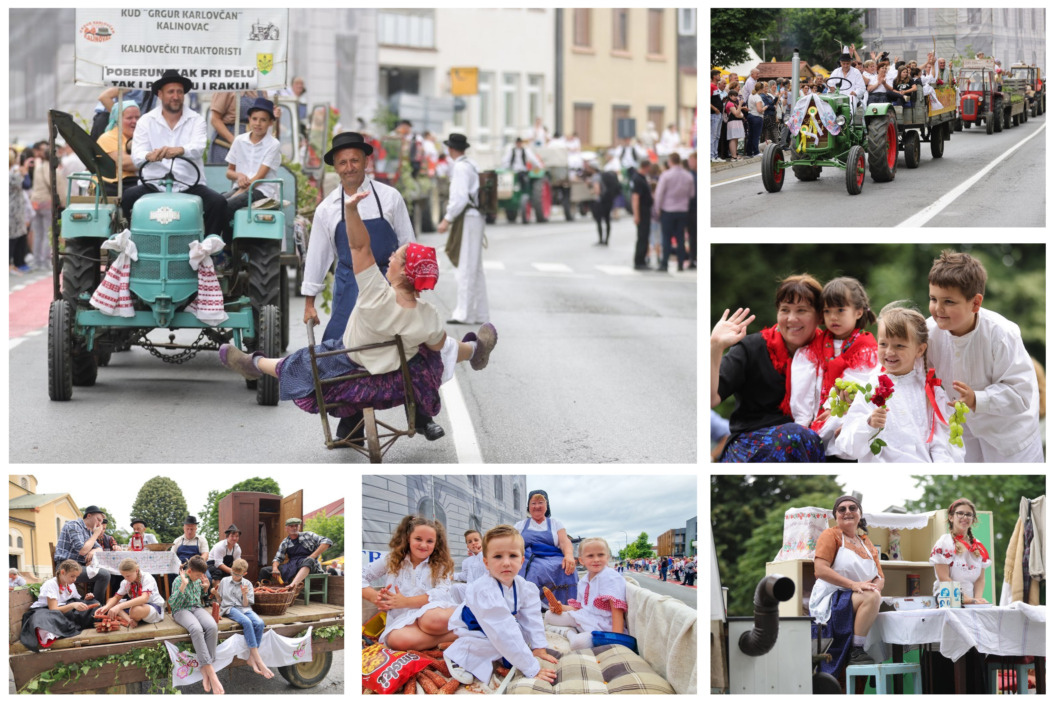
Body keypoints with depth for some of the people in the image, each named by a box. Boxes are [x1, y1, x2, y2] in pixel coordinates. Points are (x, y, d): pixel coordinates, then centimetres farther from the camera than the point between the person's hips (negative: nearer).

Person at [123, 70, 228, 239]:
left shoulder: (196, 120, 9)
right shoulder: (146, 121, 9)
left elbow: (198, 147, -11)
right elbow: (136, 156, -3)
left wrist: (180, 150, -36)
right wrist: (149, 156, -30)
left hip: (190, 185, 0)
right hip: (154, 184, 0)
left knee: (219, 203, -25)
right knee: (128, 197, -28)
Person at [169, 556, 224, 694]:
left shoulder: (198, 580, 10)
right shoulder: (178, 581, -8)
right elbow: (173, 603, -17)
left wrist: (206, 588, 8)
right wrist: (183, 585, -22)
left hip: (197, 608, 5)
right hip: (182, 610, -5)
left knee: (212, 626, -30)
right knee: (196, 629, -38)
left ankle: (205, 671, -28)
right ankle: (211, 674, -40)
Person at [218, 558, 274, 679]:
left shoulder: (247, 584, 14)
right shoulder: (224, 581, 14)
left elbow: (246, 604, 7)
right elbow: (219, 599, 22)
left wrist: (244, 595, -9)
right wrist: (215, 593, 4)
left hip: (244, 608, 3)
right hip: (229, 608, -3)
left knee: (260, 623, -31)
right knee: (247, 622, -35)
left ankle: (251, 659, -27)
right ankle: (259, 661, -38)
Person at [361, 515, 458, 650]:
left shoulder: (440, 566, 13)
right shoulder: (391, 561, 18)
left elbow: (443, 593, -4)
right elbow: (362, 577, 16)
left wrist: (405, 602, -14)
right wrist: (375, 597, -6)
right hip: (403, 621, 2)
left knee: (435, 620, -44)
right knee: (399, 639, -39)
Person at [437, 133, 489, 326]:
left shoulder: (460, 167, -12)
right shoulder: (471, 166, 15)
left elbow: (460, 197, -20)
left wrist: (447, 219, -17)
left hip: (467, 219, -10)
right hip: (476, 217, 10)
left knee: (465, 267, -8)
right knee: (475, 268, 12)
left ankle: (464, 314, -9)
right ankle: (480, 313, 16)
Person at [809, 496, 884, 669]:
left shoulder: (867, 543, 22)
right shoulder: (831, 535, 4)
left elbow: (880, 578, 16)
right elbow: (821, 570, -10)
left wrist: (876, 587, -10)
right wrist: (853, 585, -20)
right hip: (831, 600, -7)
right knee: (872, 597, -30)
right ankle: (856, 651, -29)